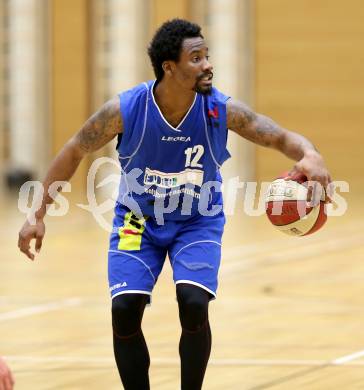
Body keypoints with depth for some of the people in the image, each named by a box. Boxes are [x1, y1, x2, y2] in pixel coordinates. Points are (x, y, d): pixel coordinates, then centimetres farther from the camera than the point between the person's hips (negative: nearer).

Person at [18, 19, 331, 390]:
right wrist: (39, 216, -8)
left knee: (193, 303, -22)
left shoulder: (223, 110, -22)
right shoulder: (124, 110, -23)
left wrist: (310, 156, -44)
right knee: (124, 309, -15)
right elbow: (73, 152, -9)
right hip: (138, 218, 0)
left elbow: (283, 138, -19)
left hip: (198, 220, 0)